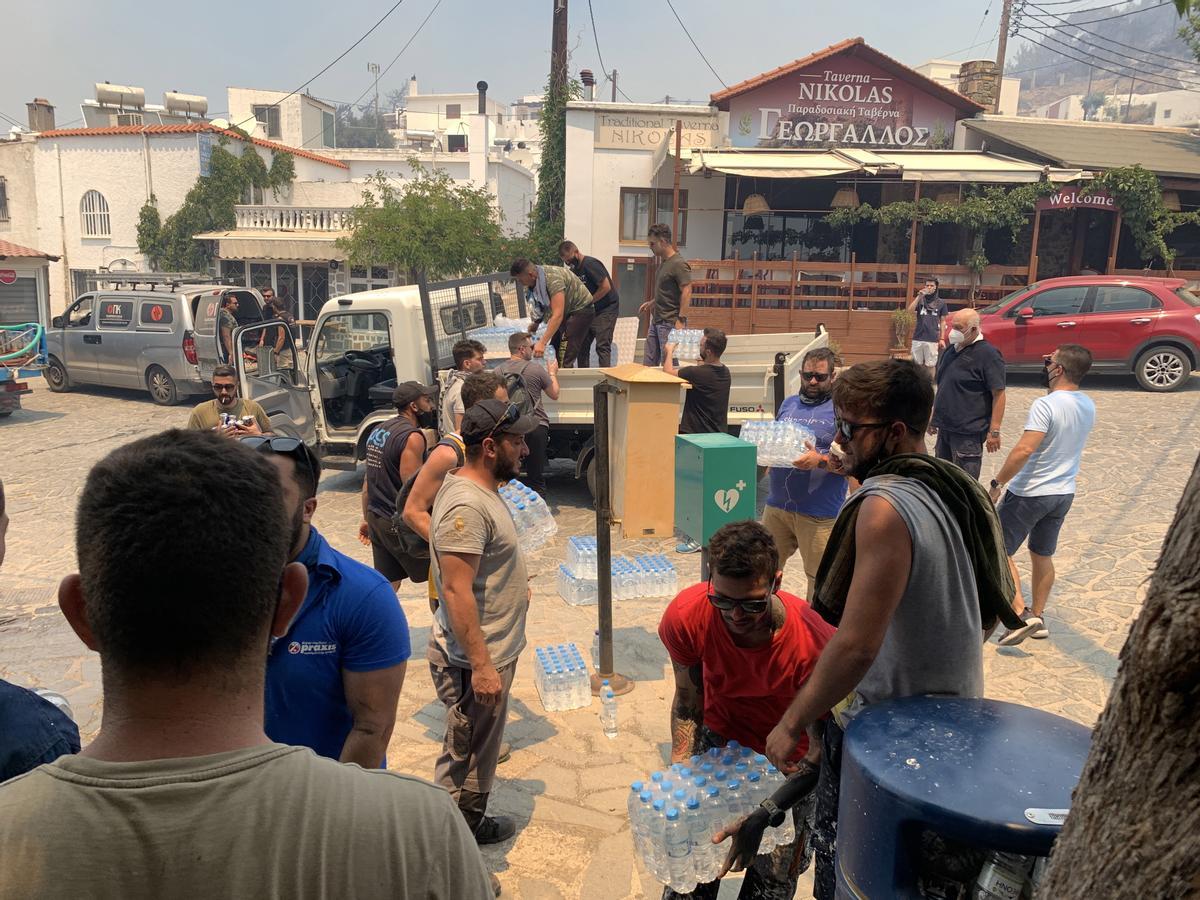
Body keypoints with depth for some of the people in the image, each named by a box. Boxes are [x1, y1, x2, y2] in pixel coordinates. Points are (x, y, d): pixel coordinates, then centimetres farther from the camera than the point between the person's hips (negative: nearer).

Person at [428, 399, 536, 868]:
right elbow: (456, 592, -29)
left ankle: (473, 823, 43)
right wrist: (481, 666, -27)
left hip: (493, 651, 10)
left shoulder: (482, 490, 6)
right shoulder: (466, 506, -27)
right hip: (475, 660, -10)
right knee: (464, 758, 7)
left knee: (480, 749, 25)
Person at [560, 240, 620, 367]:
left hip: (607, 309, -8)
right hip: (589, 311, 8)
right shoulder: (573, 270, 9)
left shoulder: (590, 264, -16)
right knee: (582, 345, 5)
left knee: (602, 346, -15)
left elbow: (606, 287, -21)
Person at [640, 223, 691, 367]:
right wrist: (651, 303, 19)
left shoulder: (678, 264, -15)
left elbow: (687, 292, -19)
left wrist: (680, 320, -22)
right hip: (656, 321, 9)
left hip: (669, 323, -9)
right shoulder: (663, 262, 14)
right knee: (649, 363, 11)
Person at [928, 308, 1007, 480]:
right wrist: (934, 418, 20)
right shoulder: (950, 350, 12)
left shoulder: (987, 354, -11)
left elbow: (998, 394, -14)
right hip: (945, 428, 8)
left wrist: (994, 431, -18)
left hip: (968, 433, -8)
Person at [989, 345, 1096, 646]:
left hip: (1030, 493, -7)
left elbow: (1024, 450, -30)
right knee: (1043, 556, 19)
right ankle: (1039, 618, 27)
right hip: (1064, 493, 8)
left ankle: (1021, 614, -5)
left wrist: (997, 483, -19)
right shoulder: (1088, 406, 3)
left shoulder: (1045, 405, -23)